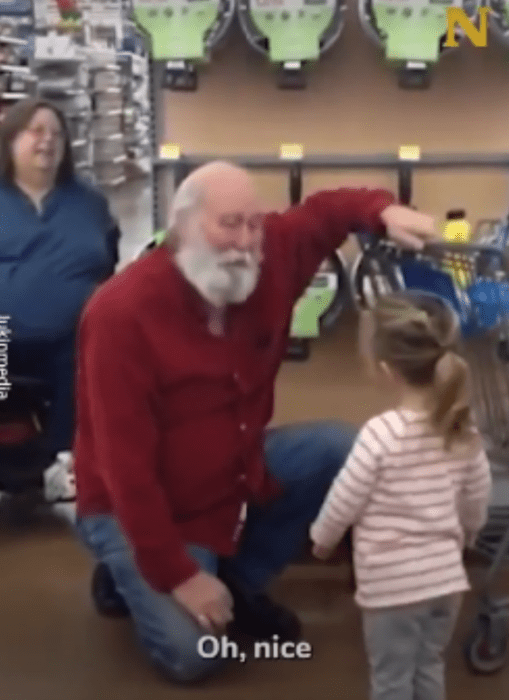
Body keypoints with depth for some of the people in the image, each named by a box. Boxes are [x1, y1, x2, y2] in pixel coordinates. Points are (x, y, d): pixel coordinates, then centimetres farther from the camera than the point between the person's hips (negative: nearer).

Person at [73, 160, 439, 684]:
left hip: (236, 468, 7)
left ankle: (240, 582, 7)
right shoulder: (122, 313, -29)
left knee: (341, 450, -10)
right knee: (193, 653, -18)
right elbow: (125, 461, -28)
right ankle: (129, 574, 16)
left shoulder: (267, 258, -12)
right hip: (137, 505, -6)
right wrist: (177, 575, -26)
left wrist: (385, 212, -20)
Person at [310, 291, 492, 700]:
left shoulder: (383, 433, -23)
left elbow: (344, 500, -13)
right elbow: (478, 500, 7)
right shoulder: (463, 430, -6)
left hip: (393, 583, -5)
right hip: (445, 576, 6)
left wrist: (322, 538, 7)